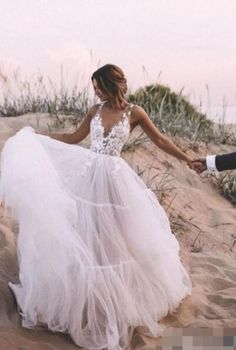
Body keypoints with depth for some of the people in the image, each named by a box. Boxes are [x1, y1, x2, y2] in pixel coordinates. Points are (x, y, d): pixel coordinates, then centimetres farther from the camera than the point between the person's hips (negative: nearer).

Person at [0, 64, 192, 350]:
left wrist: (187, 159, 5)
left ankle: (123, 292, 27)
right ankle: (90, 293, 24)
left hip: (113, 178, -3)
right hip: (88, 175, 3)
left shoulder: (134, 113, -5)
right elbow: (74, 138, 14)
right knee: (87, 233, 8)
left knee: (116, 235, 6)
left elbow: (159, 139, 4)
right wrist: (37, 136, 12)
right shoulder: (95, 111, 4)